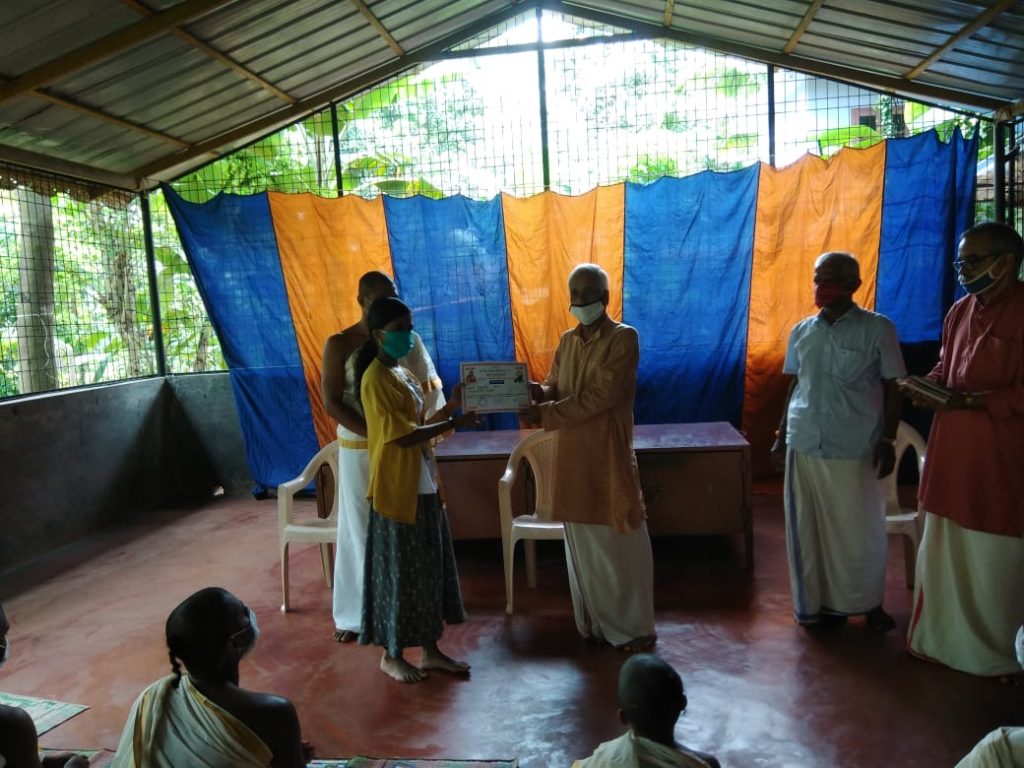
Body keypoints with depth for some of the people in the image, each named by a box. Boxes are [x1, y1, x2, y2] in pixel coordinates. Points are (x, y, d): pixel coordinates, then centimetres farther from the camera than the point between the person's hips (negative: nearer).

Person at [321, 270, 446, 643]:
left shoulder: (410, 340, 4)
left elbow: (431, 389, 4)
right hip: (359, 450, -2)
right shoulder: (339, 344, -5)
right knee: (359, 530, 6)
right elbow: (332, 403, -10)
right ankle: (353, 613, 20)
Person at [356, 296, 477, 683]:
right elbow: (402, 434, -22)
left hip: (423, 486, 9)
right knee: (398, 572, 3)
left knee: (429, 569, 14)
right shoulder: (375, 379, -16)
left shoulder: (403, 374, 13)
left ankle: (430, 651, 26)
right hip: (397, 489, -9)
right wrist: (454, 423, -20)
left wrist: (451, 406, 0)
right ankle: (391, 656, 20)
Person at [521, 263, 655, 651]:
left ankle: (634, 627, 16)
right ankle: (596, 622, 27)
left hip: (609, 454, -6)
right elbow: (554, 388, 9)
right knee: (583, 543, 13)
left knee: (621, 541, 2)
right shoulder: (567, 340, 12)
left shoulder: (624, 338, -10)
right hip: (572, 455, 6)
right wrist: (537, 391, -15)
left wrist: (544, 415, -22)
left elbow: (600, 397, -19)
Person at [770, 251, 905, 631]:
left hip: (855, 448, -3)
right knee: (808, 528, 9)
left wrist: (888, 441, -6)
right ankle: (817, 603, 25)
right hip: (804, 445, 4)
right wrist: (781, 436, 11)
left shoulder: (878, 329, -4)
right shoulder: (801, 332, 7)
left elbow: (893, 388, -1)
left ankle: (869, 604, 28)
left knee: (859, 529, 7)